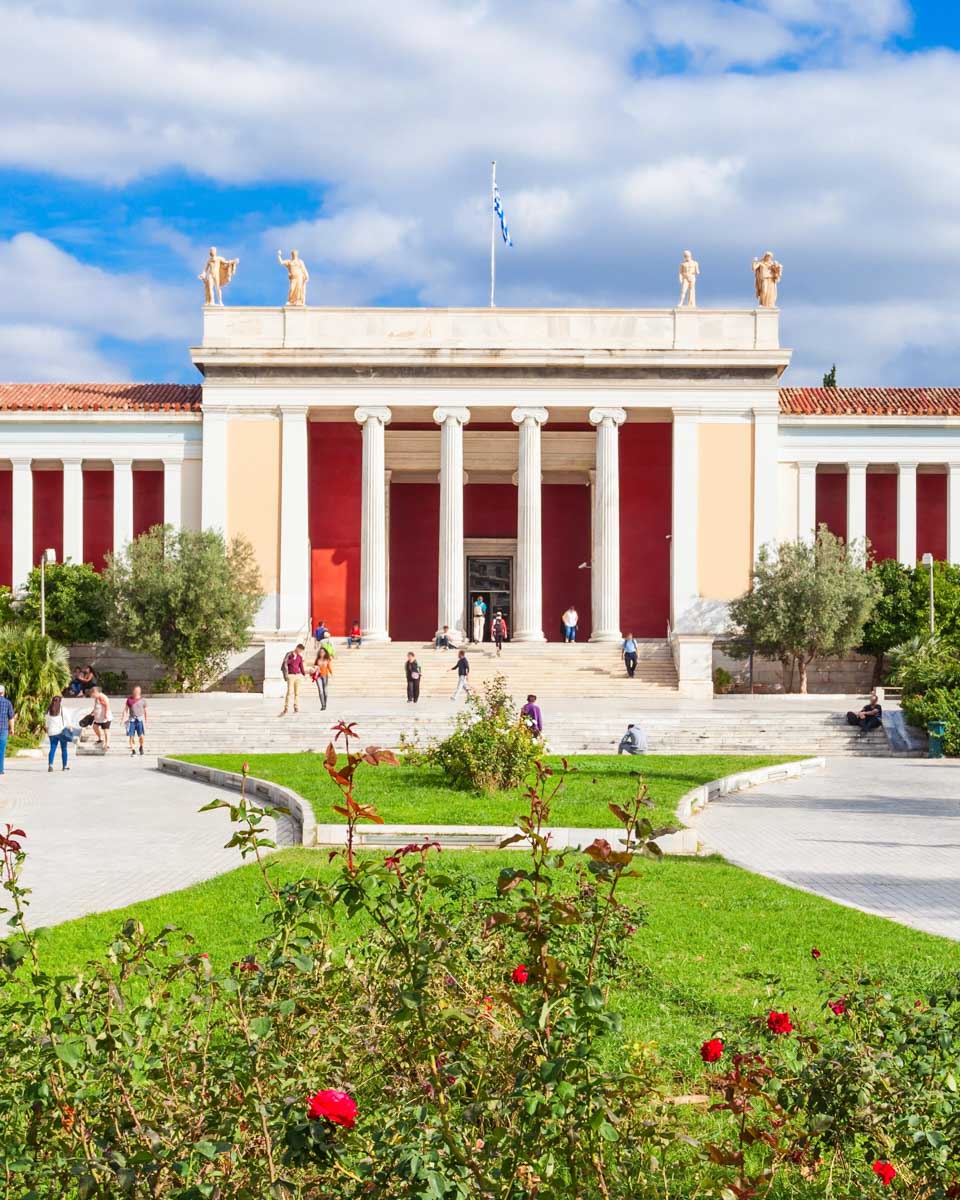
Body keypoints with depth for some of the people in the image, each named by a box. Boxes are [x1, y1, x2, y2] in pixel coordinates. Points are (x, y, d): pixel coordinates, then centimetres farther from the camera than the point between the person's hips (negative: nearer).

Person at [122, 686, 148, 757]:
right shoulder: (129, 699, 4)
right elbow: (126, 709, 4)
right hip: (132, 719, 1)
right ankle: (133, 751, 5)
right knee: (131, 736, -5)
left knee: (141, 736, -9)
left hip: (140, 719, -1)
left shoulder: (142, 700, 4)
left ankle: (141, 747, 18)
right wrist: (123, 718, -7)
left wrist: (146, 721, 14)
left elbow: (145, 711, 11)